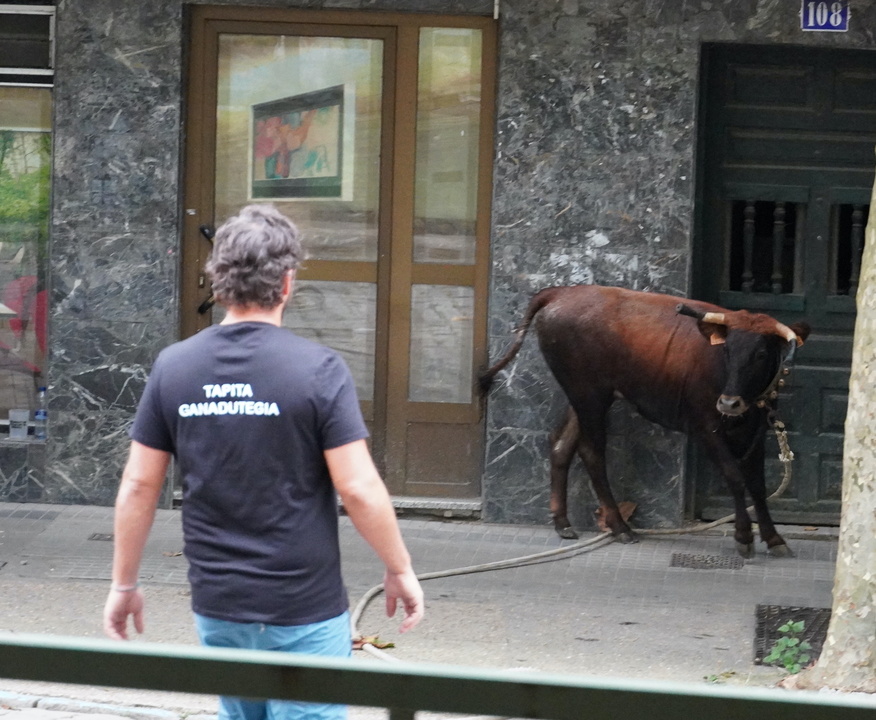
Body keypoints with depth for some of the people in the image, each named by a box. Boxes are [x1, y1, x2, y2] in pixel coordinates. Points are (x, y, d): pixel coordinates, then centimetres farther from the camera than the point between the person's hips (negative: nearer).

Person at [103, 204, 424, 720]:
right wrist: (401, 570, 0)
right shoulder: (318, 370, -13)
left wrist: (125, 584, 13)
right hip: (303, 609, -4)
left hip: (217, 607, 4)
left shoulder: (173, 367, -1)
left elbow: (138, 487, 2)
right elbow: (358, 489, -14)